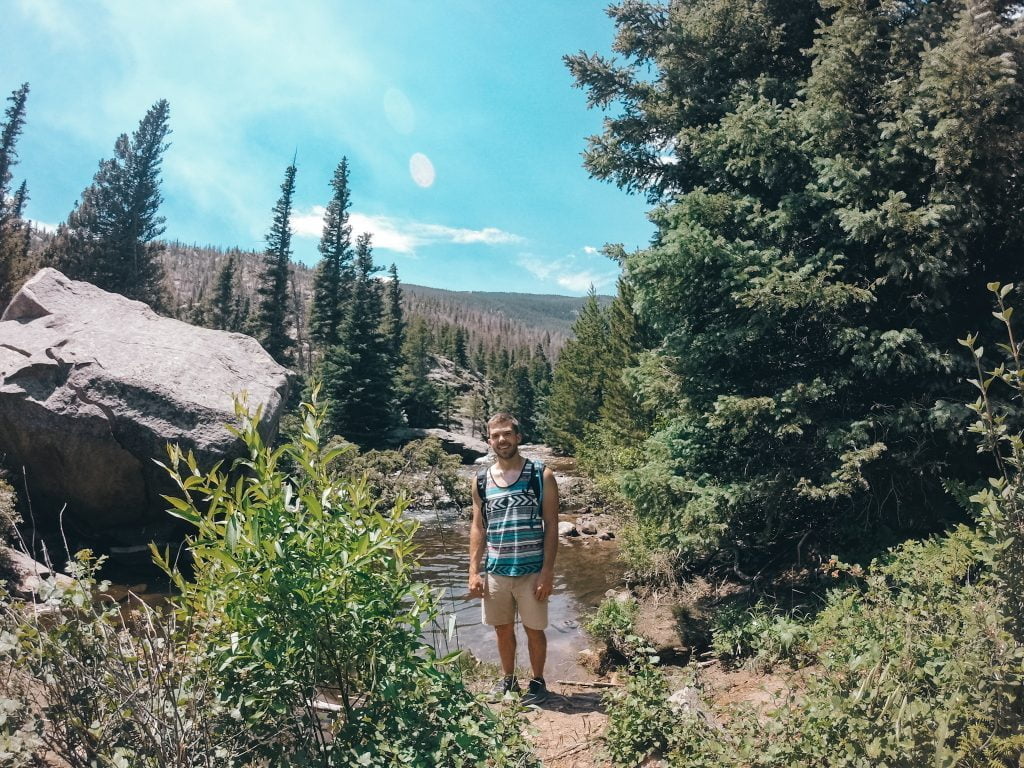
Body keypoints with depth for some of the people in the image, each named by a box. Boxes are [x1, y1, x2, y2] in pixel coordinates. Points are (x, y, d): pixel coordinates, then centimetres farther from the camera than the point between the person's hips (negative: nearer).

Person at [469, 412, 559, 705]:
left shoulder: (542, 475, -7)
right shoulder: (481, 480, 3)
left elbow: (551, 526, -6)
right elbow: (477, 528, 6)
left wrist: (547, 571, -11)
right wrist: (474, 571, 1)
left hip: (531, 571, -3)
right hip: (495, 572, 3)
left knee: (534, 629, 10)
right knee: (502, 628, 16)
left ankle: (537, 682, 31)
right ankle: (508, 679, 37)